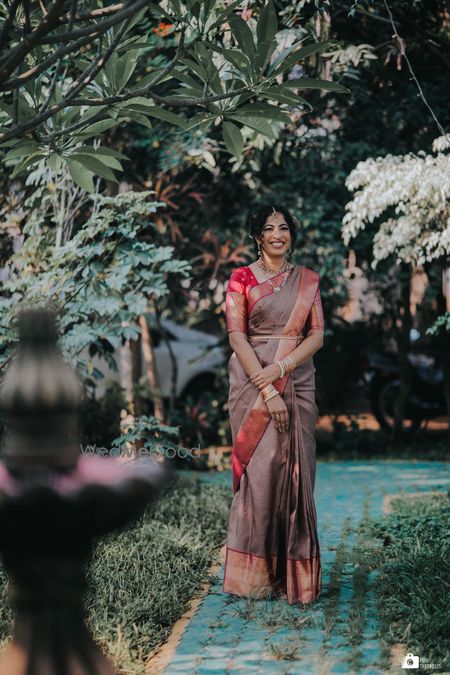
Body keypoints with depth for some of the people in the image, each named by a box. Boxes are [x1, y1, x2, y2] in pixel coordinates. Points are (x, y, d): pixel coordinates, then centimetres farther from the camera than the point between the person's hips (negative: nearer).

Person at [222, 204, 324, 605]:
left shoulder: (307, 280, 11)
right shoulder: (241, 278, 2)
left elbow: (317, 335, 4)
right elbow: (237, 336, -6)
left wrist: (280, 367, -13)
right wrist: (268, 390, -15)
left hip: (298, 382, 3)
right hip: (252, 382, -2)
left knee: (295, 472, 0)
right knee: (258, 471, -6)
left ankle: (294, 572, 6)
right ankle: (256, 573, 0)